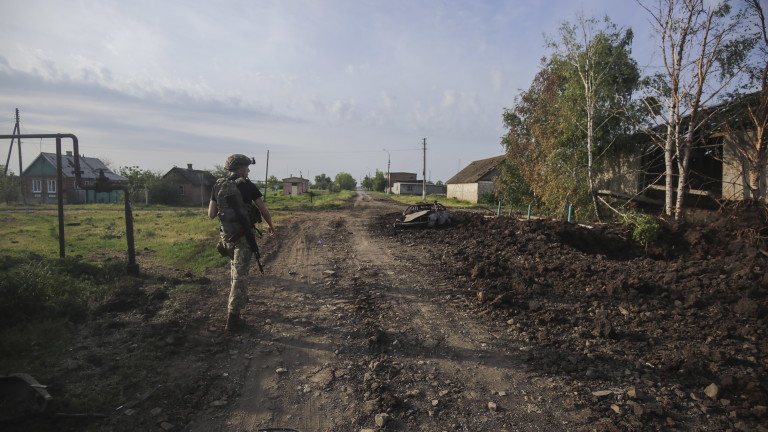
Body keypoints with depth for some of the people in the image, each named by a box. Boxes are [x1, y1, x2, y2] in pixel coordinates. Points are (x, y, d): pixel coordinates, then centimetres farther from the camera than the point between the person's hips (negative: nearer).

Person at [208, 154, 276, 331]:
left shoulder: (218, 185, 4)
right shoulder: (247, 185, -9)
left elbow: (211, 214, 5)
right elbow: (264, 210, -6)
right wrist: (270, 225, 12)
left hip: (226, 235, 5)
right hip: (244, 236, -5)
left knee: (235, 268, 27)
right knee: (240, 274, 0)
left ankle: (238, 298, 44)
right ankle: (233, 317, -1)